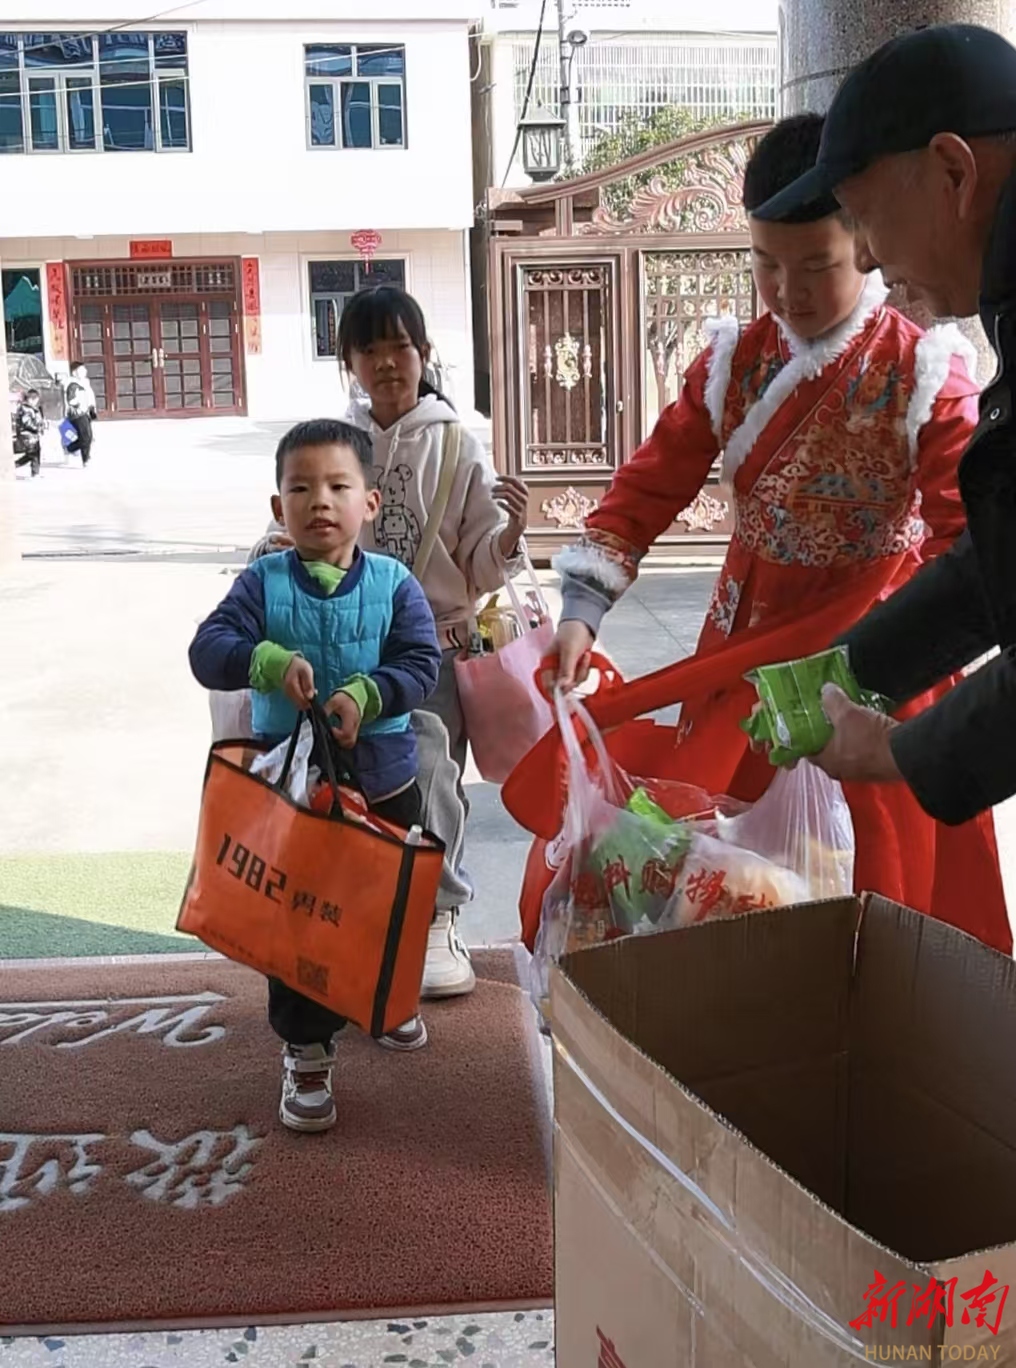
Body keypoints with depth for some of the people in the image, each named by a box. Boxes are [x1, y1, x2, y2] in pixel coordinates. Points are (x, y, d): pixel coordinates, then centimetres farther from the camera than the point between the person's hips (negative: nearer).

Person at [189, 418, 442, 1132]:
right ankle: (307, 1053, 19)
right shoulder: (262, 583, -7)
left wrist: (367, 694, -29)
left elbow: (422, 664, -12)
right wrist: (269, 662, -34)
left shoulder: (395, 584, -6)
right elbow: (208, 650, -17)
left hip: (385, 782, 1)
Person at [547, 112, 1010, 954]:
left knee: (909, 873, 6)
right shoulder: (732, 362, -4)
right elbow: (650, 488, -6)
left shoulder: (926, 371, -16)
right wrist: (583, 610, -18)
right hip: (749, 628, 4)